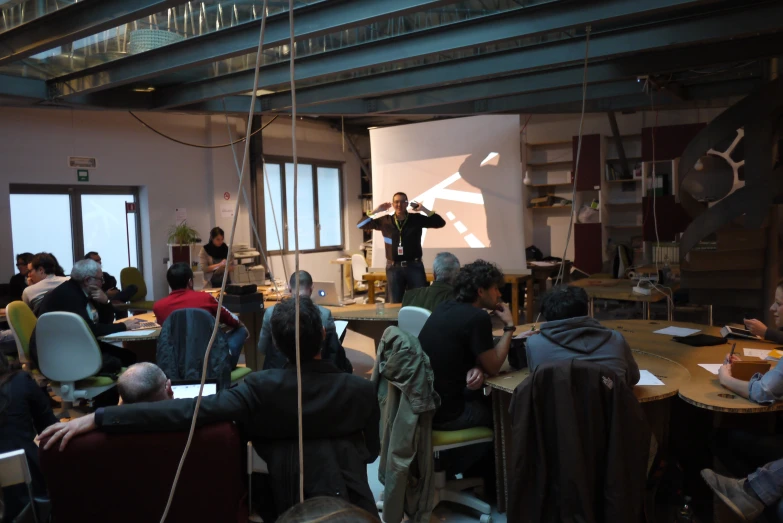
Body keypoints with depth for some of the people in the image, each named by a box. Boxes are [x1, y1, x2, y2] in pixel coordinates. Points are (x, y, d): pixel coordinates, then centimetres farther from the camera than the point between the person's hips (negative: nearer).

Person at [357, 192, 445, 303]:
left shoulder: (417, 219, 0)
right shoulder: (385, 221, 2)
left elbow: (441, 223, -5)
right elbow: (360, 225, 3)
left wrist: (424, 210, -12)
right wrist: (376, 211, -5)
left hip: (414, 266, -1)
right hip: (393, 267, 1)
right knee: (394, 303, 10)